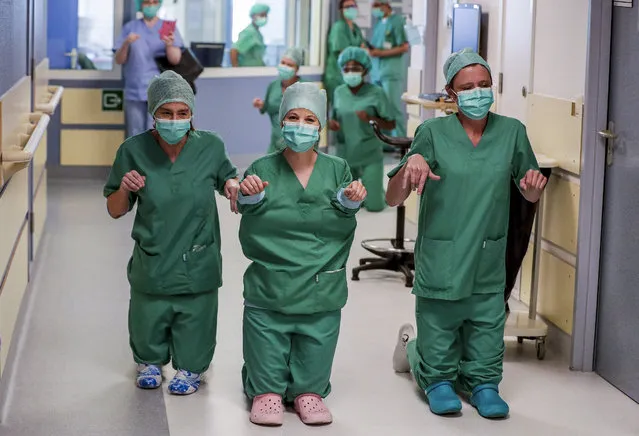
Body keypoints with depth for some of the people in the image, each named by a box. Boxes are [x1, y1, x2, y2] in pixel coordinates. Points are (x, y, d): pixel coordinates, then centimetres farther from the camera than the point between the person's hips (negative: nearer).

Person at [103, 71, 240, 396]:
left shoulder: (210, 147, -10)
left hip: (198, 262, 0)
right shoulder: (134, 151, -11)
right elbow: (115, 211, 0)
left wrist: (233, 184, -10)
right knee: (149, 321, 17)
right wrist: (125, 189, -22)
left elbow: (227, 177, 13)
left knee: (194, 321, 12)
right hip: (151, 261, 0)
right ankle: (149, 362, 46)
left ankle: (190, 368, 39)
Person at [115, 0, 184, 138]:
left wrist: (170, 45, -24)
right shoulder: (129, 27, 10)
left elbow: (175, 60, -2)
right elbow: (119, 60, 5)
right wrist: (126, 44, -15)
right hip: (134, 91, 2)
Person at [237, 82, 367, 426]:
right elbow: (251, 217, -8)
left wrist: (351, 200, -24)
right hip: (270, 281, -1)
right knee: (267, 341, 6)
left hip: (321, 283, 1)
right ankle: (266, 390, 23)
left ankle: (309, 391, 27)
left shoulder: (336, 169, 2)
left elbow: (344, 218, -5)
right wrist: (249, 197, -27)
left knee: (315, 342, 10)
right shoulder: (263, 169, -1)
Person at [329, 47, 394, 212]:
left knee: (374, 205, -5)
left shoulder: (376, 93, -10)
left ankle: (378, 189, 31)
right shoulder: (339, 92, 1)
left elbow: (391, 124, -8)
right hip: (345, 155, 3)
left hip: (370, 156, -3)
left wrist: (371, 118, -25)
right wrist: (332, 123, -12)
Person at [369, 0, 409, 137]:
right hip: (377, 72, 8)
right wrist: (369, 48, 0)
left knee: (394, 107, -8)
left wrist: (381, 53, -14)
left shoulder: (397, 21, -6)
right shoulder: (379, 22, 18)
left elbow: (404, 47, -12)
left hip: (392, 71, -8)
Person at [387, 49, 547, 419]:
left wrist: (534, 184, -12)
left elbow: (531, 197, 12)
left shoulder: (511, 132, 1)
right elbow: (393, 199, -8)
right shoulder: (434, 133, -6)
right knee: (439, 359, 10)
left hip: (489, 266, 2)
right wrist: (412, 162, -28)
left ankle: (484, 386, 39)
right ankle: (430, 369, 42)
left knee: (485, 356, 9)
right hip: (440, 261, -2)